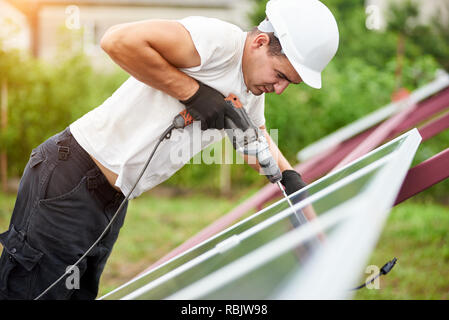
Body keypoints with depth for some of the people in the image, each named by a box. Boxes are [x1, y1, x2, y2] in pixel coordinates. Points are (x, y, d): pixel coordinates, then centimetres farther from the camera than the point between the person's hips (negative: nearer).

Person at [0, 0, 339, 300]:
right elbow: (119, 40, -30)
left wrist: (289, 175, 11)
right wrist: (193, 92, -24)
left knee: (80, 293, 15)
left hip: (110, 202, 9)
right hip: (70, 181, -9)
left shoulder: (252, 96, 9)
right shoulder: (220, 40, -21)